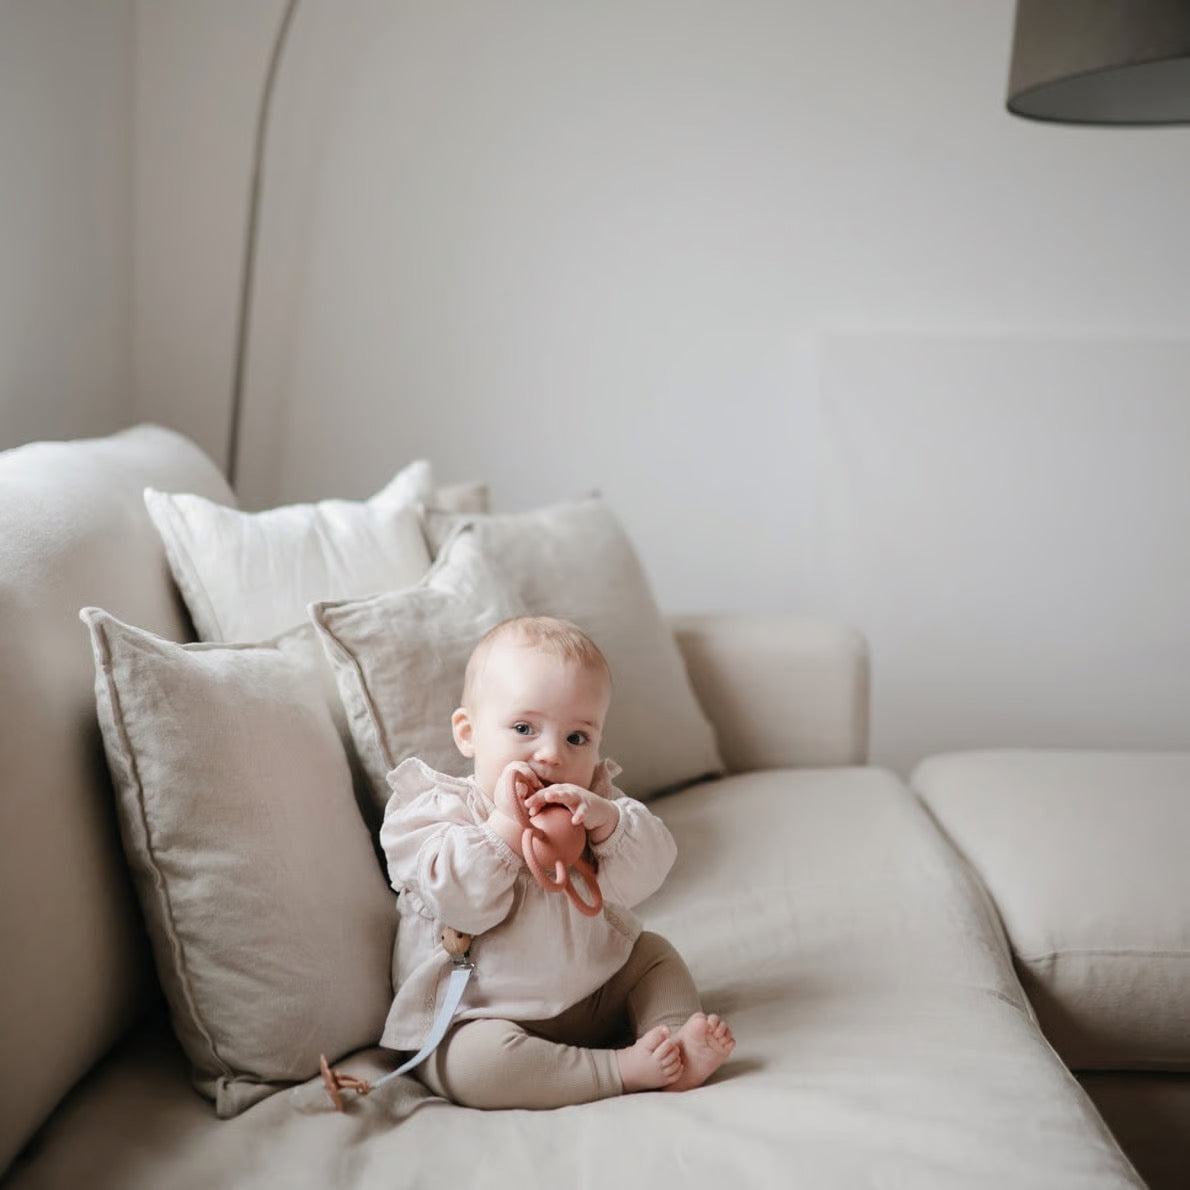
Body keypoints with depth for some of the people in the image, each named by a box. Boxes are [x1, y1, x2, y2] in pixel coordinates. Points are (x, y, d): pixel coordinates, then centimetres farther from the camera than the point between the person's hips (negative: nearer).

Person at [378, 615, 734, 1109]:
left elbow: (641, 878, -11)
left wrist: (607, 820, -29)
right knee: (477, 1060, -33)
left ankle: (676, 1045, -11)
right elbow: (463, 904, -24)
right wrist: (506, 823, -30)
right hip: (480, 1019, -5)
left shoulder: (592, 801, 3)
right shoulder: (438, 808, -11)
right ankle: (625, 1067, -26)